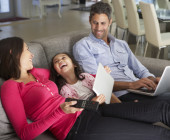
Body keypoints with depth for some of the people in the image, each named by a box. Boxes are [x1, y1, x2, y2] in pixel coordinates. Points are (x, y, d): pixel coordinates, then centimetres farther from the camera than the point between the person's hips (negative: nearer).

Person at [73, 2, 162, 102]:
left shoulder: (122, 44, 26)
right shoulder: (82, 46, 5)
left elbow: (141, 71, 25)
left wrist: (152, 79, -1)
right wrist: (131, 85, -20)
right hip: (121, 94, -7)